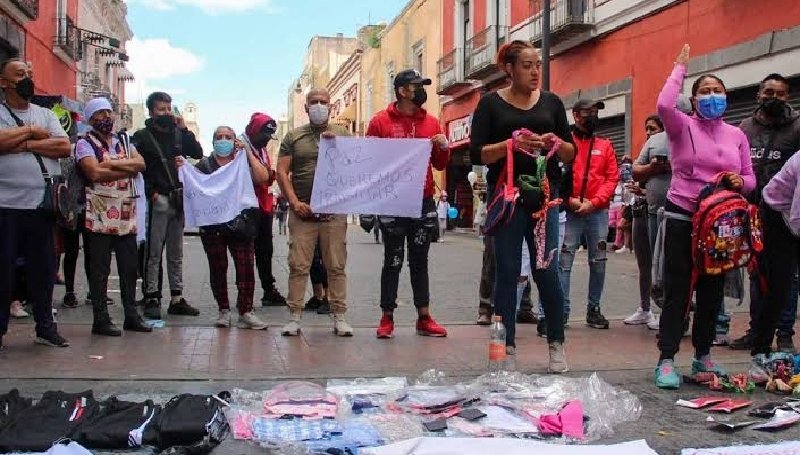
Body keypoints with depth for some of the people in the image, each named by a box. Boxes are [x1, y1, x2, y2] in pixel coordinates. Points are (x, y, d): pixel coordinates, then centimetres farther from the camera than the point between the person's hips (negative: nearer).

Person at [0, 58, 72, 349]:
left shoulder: (46, 115, 14)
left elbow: (64, 147, 0)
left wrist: (25, 144, -9)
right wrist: (31, 131, -5)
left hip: (42, 205, 3)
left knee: (43, 269, 9)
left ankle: (45, 327, 19)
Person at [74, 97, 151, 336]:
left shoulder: (124, 142, 17)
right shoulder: (85, 144, 0)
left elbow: (141, 164, 0)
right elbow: (95, 173, -16)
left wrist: (112, 163, -13)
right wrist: (128, 169, -9)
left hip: (126, 214, 6)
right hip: (100, 214, -5)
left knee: (129, 266, 9)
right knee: (100, 269, -2)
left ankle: (131, 315, 17)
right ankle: (100, 319, 4)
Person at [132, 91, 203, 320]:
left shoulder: (177, 134, 14)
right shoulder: (142, 136, -1)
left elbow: (198, 153, 6)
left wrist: (184, 129, -2)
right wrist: (150, 192, -14)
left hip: (178, 199, 5)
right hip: (157, 200, -5)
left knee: (176, 253, 10)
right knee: (154, 253, -3)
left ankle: (177, 298, 16)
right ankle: (152, 299, 2)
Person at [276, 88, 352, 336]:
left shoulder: (342, 134, 11)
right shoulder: (294, 136, 10)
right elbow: (282, 171, 4)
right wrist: (294, 202, -7)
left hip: (334, 211, 0)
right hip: (302, 211, 0)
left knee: (337, 266, 1)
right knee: (298, 266, -1)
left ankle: (339, 316, 7)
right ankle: (294, 316, 4)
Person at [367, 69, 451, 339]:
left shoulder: (431, 122, 10)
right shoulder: (380, 122, -1)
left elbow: (440, 165, 13)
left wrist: (444, 148, -4)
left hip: (423, 203, 3)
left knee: (420, 261, 8)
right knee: (393, 261, 2)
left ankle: (424, 318, 12)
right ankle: (387, 318, 8)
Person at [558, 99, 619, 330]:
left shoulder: (605, 145, 14)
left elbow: (612, 178, 6)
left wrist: (593, 202, -7)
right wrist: (569, 200, -12)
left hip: (598, 212, 3)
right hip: (569, 211, -3)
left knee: (598, 261, 5)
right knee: (564, 261, -6)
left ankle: (594, 309, 15)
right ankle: (562, 310, -3)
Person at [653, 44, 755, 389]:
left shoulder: (737, 135, 11)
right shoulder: (683, 127, -1)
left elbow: (750, 180, 13)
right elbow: (664, 105, -23)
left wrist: (740, 182, -11)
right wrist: (680, 69, -11)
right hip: (682, 218, -4)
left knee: (712, 291, 12)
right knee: (677, 291, -4)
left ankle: (703, 355, 25)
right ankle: (666, 360, 1)